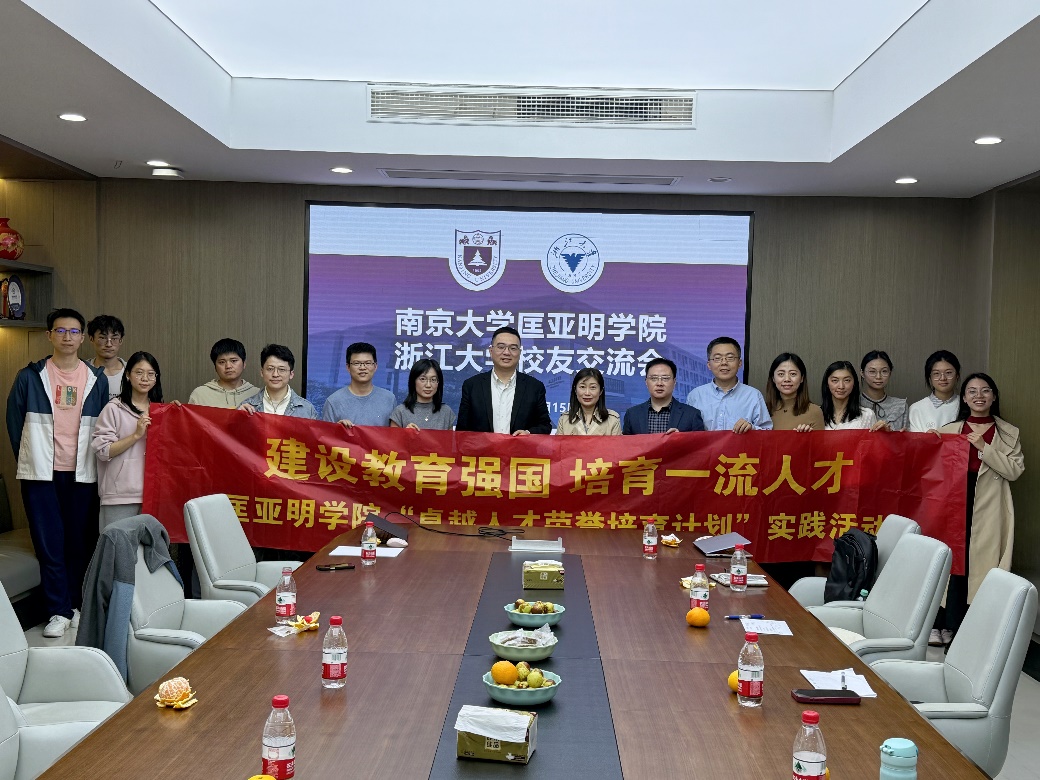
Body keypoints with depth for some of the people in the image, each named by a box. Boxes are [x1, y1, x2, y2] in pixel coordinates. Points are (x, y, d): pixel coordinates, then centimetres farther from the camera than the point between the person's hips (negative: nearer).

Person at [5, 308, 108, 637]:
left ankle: (76, 604, 20)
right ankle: (59, 612, 6)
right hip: (41, 473, -1)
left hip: (82, 473, 2)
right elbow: (15, 423, 7)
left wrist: (92, 461, 5)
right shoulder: (30, 377, 1)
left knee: (79, 542, 7)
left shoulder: (97, 379, 5)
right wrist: (31, 459, 7)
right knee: (49, 543, -1)